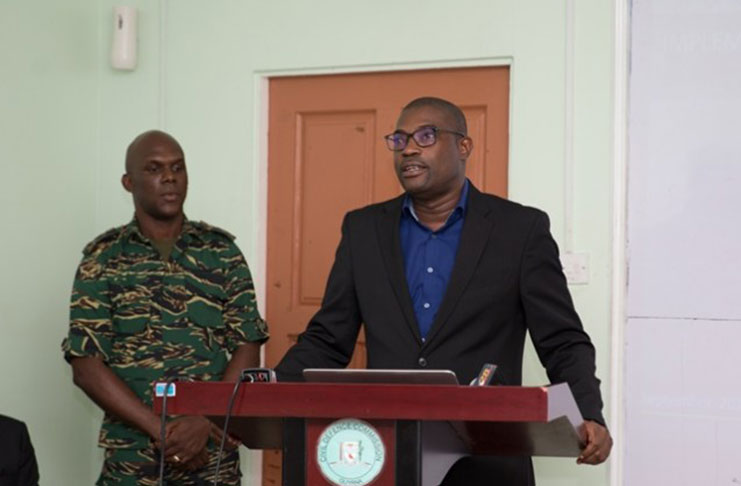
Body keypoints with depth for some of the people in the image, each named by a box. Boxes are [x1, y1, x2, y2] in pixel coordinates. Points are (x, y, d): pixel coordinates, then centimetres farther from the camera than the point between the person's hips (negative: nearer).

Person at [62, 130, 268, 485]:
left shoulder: (222, 251, 5)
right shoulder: (103, 258, 1)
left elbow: (247, 351, 1)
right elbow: (86, 367, -4)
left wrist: (204, 423, -13)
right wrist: (162, 430, -13)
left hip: (215, 457, 1)